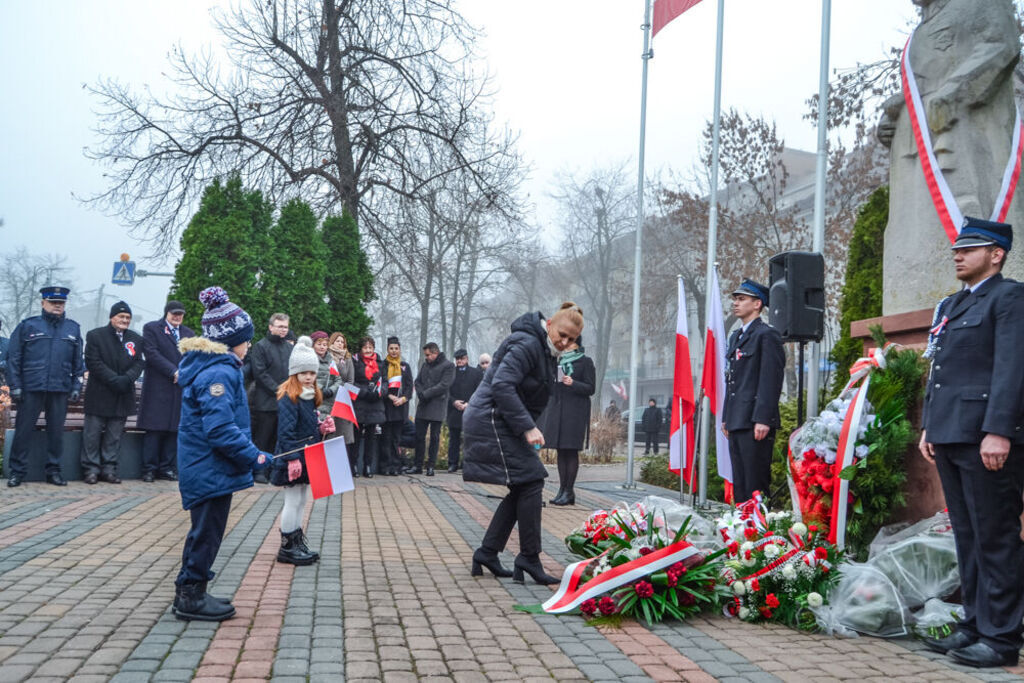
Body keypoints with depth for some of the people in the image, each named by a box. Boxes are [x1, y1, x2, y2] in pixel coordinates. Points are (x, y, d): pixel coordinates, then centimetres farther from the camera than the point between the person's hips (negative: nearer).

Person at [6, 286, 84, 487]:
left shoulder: (73, 329, 11)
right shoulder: (28, 326, 4)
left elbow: (78, 362, 13)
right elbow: (14, 358, 2)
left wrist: (76, 386, 5)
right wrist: (15, 385, -5)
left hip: (60, 390, 2)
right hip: (31, 388, -2)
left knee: (56, 431, 7)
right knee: (23, 430, 1)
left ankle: (53, 470, 16)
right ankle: (17, 471, 9)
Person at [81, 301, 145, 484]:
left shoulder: (136, 339, 12)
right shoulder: (95, 336, 0)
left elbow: (139, 363, 5)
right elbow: (94, 363, -8)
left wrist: (127, 378, -14)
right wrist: (115, 380, -16)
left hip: (122, 396, 4)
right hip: (99, 395, -3)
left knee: (114, 435, 7)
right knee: (93, 433, 0)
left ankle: (109, 469, 13)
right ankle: (91, 469, 7)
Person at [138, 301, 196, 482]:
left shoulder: (189, 334, 18)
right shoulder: (151, 328, 3)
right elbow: (151, 353, -8)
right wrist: (173, 372, -13)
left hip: (181, 388, 4)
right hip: (157, 387, -4)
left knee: (174, 429, 4)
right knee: (154, 429, -3)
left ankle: (167, 468, 10)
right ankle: (149, 469, 3)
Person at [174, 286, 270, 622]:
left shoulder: (207, 365, 12)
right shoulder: (219, 373, -22)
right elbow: (220, 429, -28)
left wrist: (249, 453, 17)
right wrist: (255, 457, -20)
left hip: (202, 466, 11)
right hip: (211, 468, -11)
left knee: (205, 529, 19)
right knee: (208, 531, 1)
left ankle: (189, 592, 30)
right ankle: (191, 597, 13)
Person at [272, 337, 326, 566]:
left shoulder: (312, 397, 11)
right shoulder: (288, 398, -17)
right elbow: (285, 431, -21)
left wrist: (322, 427, 2)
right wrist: (292, 458, -25)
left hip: (307, 457, 9)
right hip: (293, 458, -9)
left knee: (301, 500, 15)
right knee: (293, 501, -1)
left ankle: (298, 543, 26)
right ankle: (287, 547, 10)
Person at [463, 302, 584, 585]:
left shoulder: (546, 352, 16)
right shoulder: (527, 344, -16)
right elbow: (502, 385, -26)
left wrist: (528, 427, 5)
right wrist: (527, 427, -27)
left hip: (501, 423, 11)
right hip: (492, 421, -11)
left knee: (521, 488, 10)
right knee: (530, 483, -11)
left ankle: (487, 553, 16)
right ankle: (529, 559, -5)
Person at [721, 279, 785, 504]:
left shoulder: (767, 335, -6)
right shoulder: (735, 337, 21)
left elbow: (772, 379, -14)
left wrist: (763, 419, -20)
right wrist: (726, 417, 18)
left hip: (755, 422, -9)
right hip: (737, 422, 9)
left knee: (755, 484, -8)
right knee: (739, 484, 11)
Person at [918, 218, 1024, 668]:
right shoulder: (950, 306, 21)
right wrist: (928, 427, 18)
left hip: (986, 439, -9)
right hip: (949, 438, 9)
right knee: (967, 537, 13)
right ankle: (974, 625, 21)